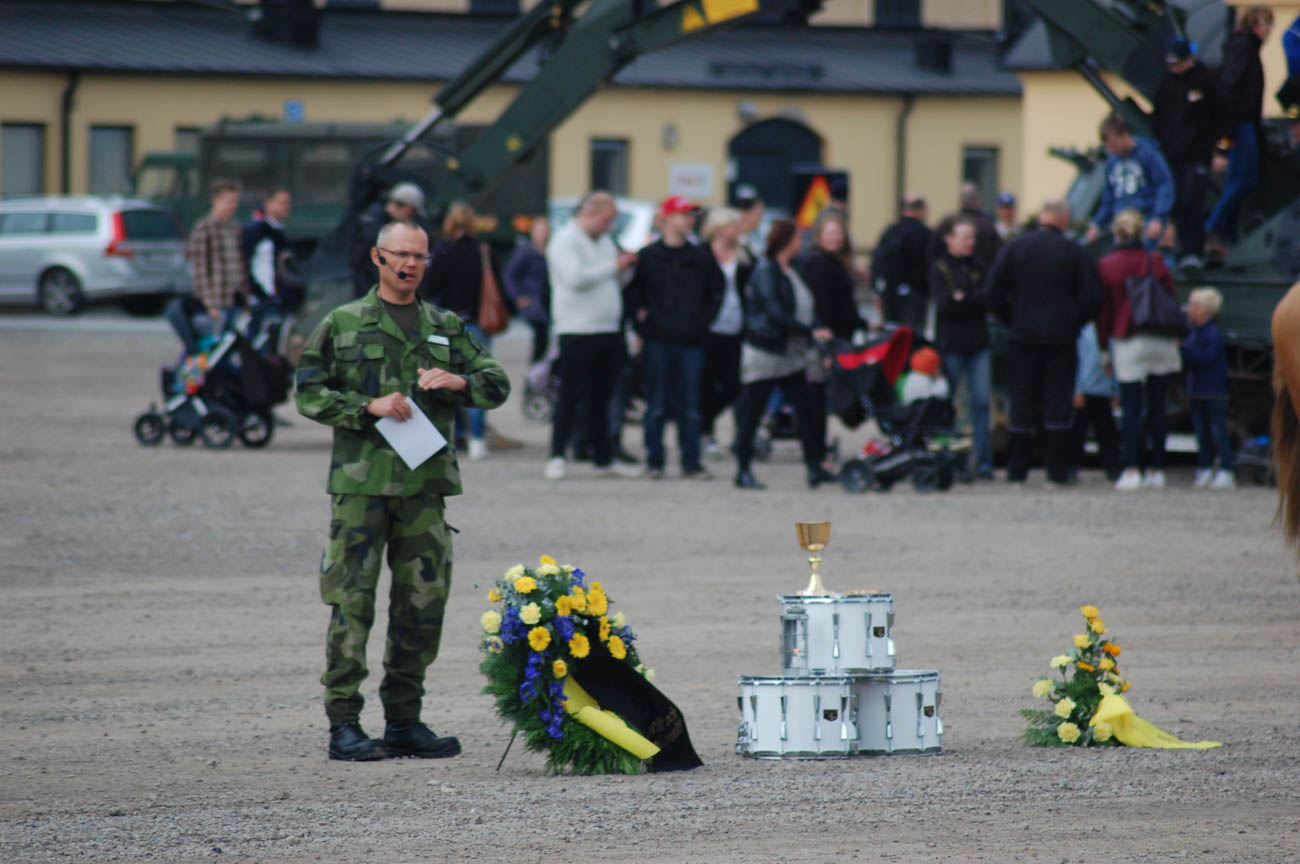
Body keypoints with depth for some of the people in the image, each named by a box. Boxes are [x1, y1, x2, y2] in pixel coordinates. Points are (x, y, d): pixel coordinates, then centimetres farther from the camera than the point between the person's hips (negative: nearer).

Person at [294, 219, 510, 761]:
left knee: (423, 602, 5)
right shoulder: (343, 325, 5)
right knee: (352, 601, -6)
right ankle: (344, 723, -3)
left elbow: (497, 385, 14)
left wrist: (458, 382, -7)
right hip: (361, 479, -4)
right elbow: (309, 393, 1)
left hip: (425, 482, 4)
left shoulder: (446, 328, 16)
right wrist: (369, 407, -12)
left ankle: (404, 720, 15)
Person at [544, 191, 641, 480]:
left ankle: (603, 459, 17)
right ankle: (556, 458, -2)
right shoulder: (565, 240, -7)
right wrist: (613, 267, -16)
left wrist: (627, 266, 5)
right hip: (577, 330, -8)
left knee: (601, 398, 12)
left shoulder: (604, 240, 18)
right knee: (570, 395, -6)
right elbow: (575, 278, -22)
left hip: (608, 331, 8)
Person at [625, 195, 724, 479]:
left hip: (691, 341, 2)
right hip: (657, 341, -2)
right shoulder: (648, 257, 1)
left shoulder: (700, 259, 9)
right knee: (657, 405, 1)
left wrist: (704, 319, 8)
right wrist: (640, 319, -4)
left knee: (690, 406, 3)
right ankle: (654, 461, 8)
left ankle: (691, 461, 8)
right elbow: (630, 293, 3)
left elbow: (717, 291, 18)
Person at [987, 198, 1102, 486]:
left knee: (1021, 402, 6)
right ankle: (1058, 470, 2)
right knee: (1058, 403, 3)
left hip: (1022, 336, 1)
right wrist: (1073, 324, 9)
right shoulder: (1075, 252, -4)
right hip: (1061, 339, -1)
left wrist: (1011, 321, 10)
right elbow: (1092, 298, -5)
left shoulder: (1014, 248, 0)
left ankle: (1017, 469, 5)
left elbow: (994, 293, -1)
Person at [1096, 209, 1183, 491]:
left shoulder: (1106, 266, -2)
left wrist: (1104, 348, 8)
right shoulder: (1156, 263, 3)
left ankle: (1132, 470, -11)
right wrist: (1174, 335, 19)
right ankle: (1156, 470, 9)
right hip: (1160, 342, 2)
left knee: (1130, 407, -2)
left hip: (1126, 343, -2)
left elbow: (1103, 310, 2)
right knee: (1157, 407, 7)